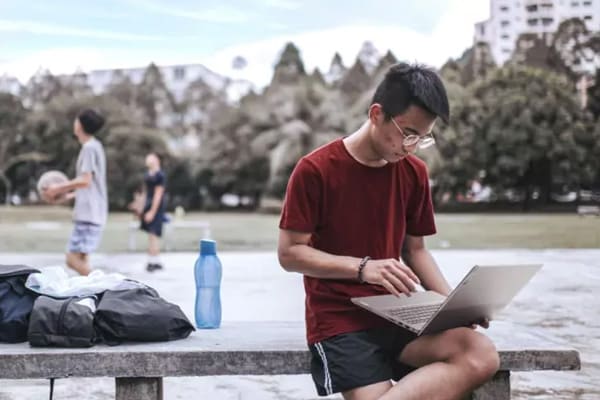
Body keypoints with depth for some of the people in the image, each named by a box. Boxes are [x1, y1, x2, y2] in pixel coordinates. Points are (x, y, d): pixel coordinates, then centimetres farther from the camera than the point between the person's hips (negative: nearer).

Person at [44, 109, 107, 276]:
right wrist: (69, 194, 21)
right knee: (74, 259, 11)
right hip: (88, 212, 10)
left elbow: (85, 180, -18)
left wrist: (59, 187, -8)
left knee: (75, 258, -13)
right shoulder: (94, 146, 19)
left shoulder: (89, 147, -11)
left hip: (89, 213, -10)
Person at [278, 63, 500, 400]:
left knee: (481, 356, -25)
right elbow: (289, 253, -6)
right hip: (339, 320, -5)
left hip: (396, 314, 5)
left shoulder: (414, 172, 8)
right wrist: (363, 267, -19)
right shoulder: (315, 170, -7)